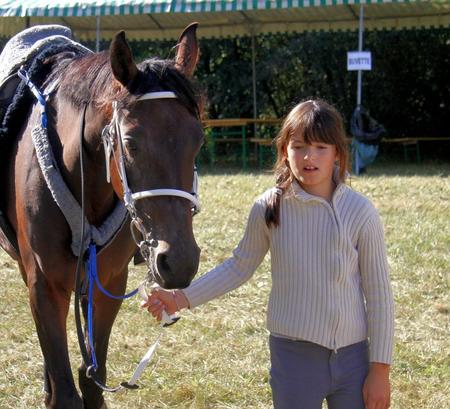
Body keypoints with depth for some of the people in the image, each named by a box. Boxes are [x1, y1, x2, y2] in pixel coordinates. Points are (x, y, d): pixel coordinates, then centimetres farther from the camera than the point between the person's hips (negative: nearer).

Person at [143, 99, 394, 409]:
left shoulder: (360, 211, -11)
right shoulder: (270, 208, -7)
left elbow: (379, 293, -5)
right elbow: (239, 267, 9)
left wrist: (380, 369, -3)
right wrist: (181, 299, 0)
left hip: (352, 356, 0)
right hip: (293, 355, 0)